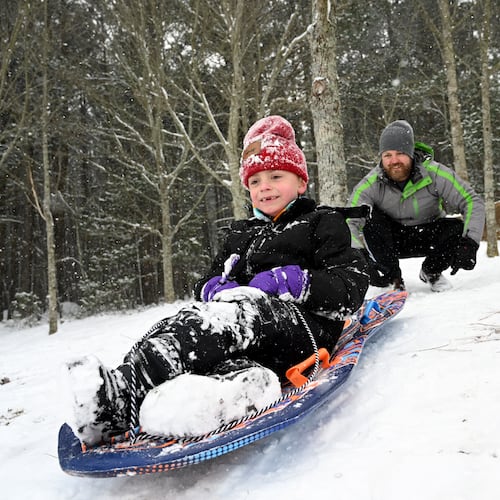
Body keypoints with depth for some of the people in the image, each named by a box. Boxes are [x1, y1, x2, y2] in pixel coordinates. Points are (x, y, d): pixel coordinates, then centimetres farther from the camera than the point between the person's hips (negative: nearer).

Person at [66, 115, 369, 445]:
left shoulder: (324, 223, 14)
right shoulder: (241, 235, 30)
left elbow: (351, 289, 1)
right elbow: (207, 283, 27)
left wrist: (286, 280, -11)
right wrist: (216, 289, 1)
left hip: (305, 327, -5)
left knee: (240, 308, -36)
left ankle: (120, 395, -53)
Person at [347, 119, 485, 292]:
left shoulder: (435, 174, -23)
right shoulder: (369, 185, -24)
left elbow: (472, 202, -20)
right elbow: (350, 223, -27)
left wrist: (469, 242, -34)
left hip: (427, 235, 1)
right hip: (390, 240, -1)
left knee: (458, 229, -28)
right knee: (368, 216, -30)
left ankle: (431, 271, 3)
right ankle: (391, 277, -14)